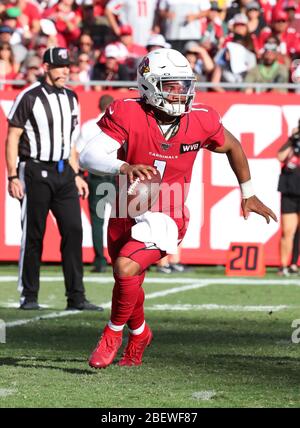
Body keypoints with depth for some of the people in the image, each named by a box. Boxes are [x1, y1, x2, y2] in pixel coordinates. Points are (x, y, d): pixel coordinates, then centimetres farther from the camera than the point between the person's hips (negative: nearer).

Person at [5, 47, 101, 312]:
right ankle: (29, 296, 9)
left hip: (63, 172, 6)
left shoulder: (71, 99, 12)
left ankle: (76, 296, -1)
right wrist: (13, 177, -13)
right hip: (36, 171, -6)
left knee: (73, 230, -3)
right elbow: (12, 139, -7)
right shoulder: (29, 98, -8)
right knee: (33, 235, 0)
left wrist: (76, 175, 15)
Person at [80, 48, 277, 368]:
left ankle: (114, 332, 0)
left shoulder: (200, 122, -12)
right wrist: (124, 167, -49)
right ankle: (140, 334, 53)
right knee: (130, 286, 21)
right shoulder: (128, 115, -19)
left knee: (125, 269, -26)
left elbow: (232, 147, 10)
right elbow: (89, 156, -30)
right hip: (124, 217, 2)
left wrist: (248, 194, 18)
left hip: (164, 219, -2)